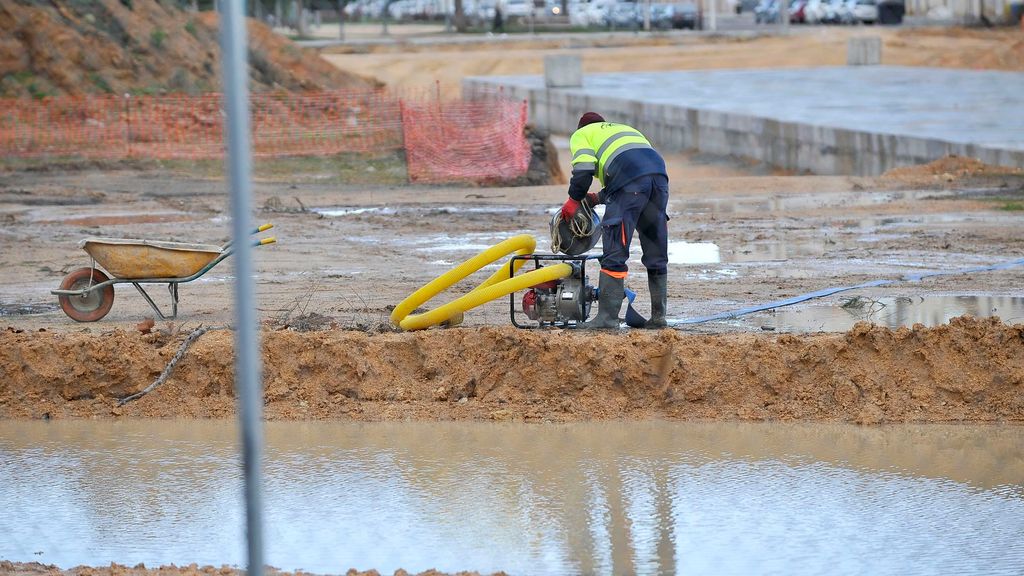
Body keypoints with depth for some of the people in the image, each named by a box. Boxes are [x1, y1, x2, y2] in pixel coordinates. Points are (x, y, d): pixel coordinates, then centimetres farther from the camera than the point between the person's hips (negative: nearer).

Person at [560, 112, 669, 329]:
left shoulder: (581, 135, 23)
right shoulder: (626, 129, 41)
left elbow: (584, 169, 2)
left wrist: (574, 199, 15)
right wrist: (599, 198, 32)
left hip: (630, 179, -6)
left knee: (615, 254, -5)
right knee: (656, 257, 13)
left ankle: (607, 316, -10)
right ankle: (658, 317, 14)